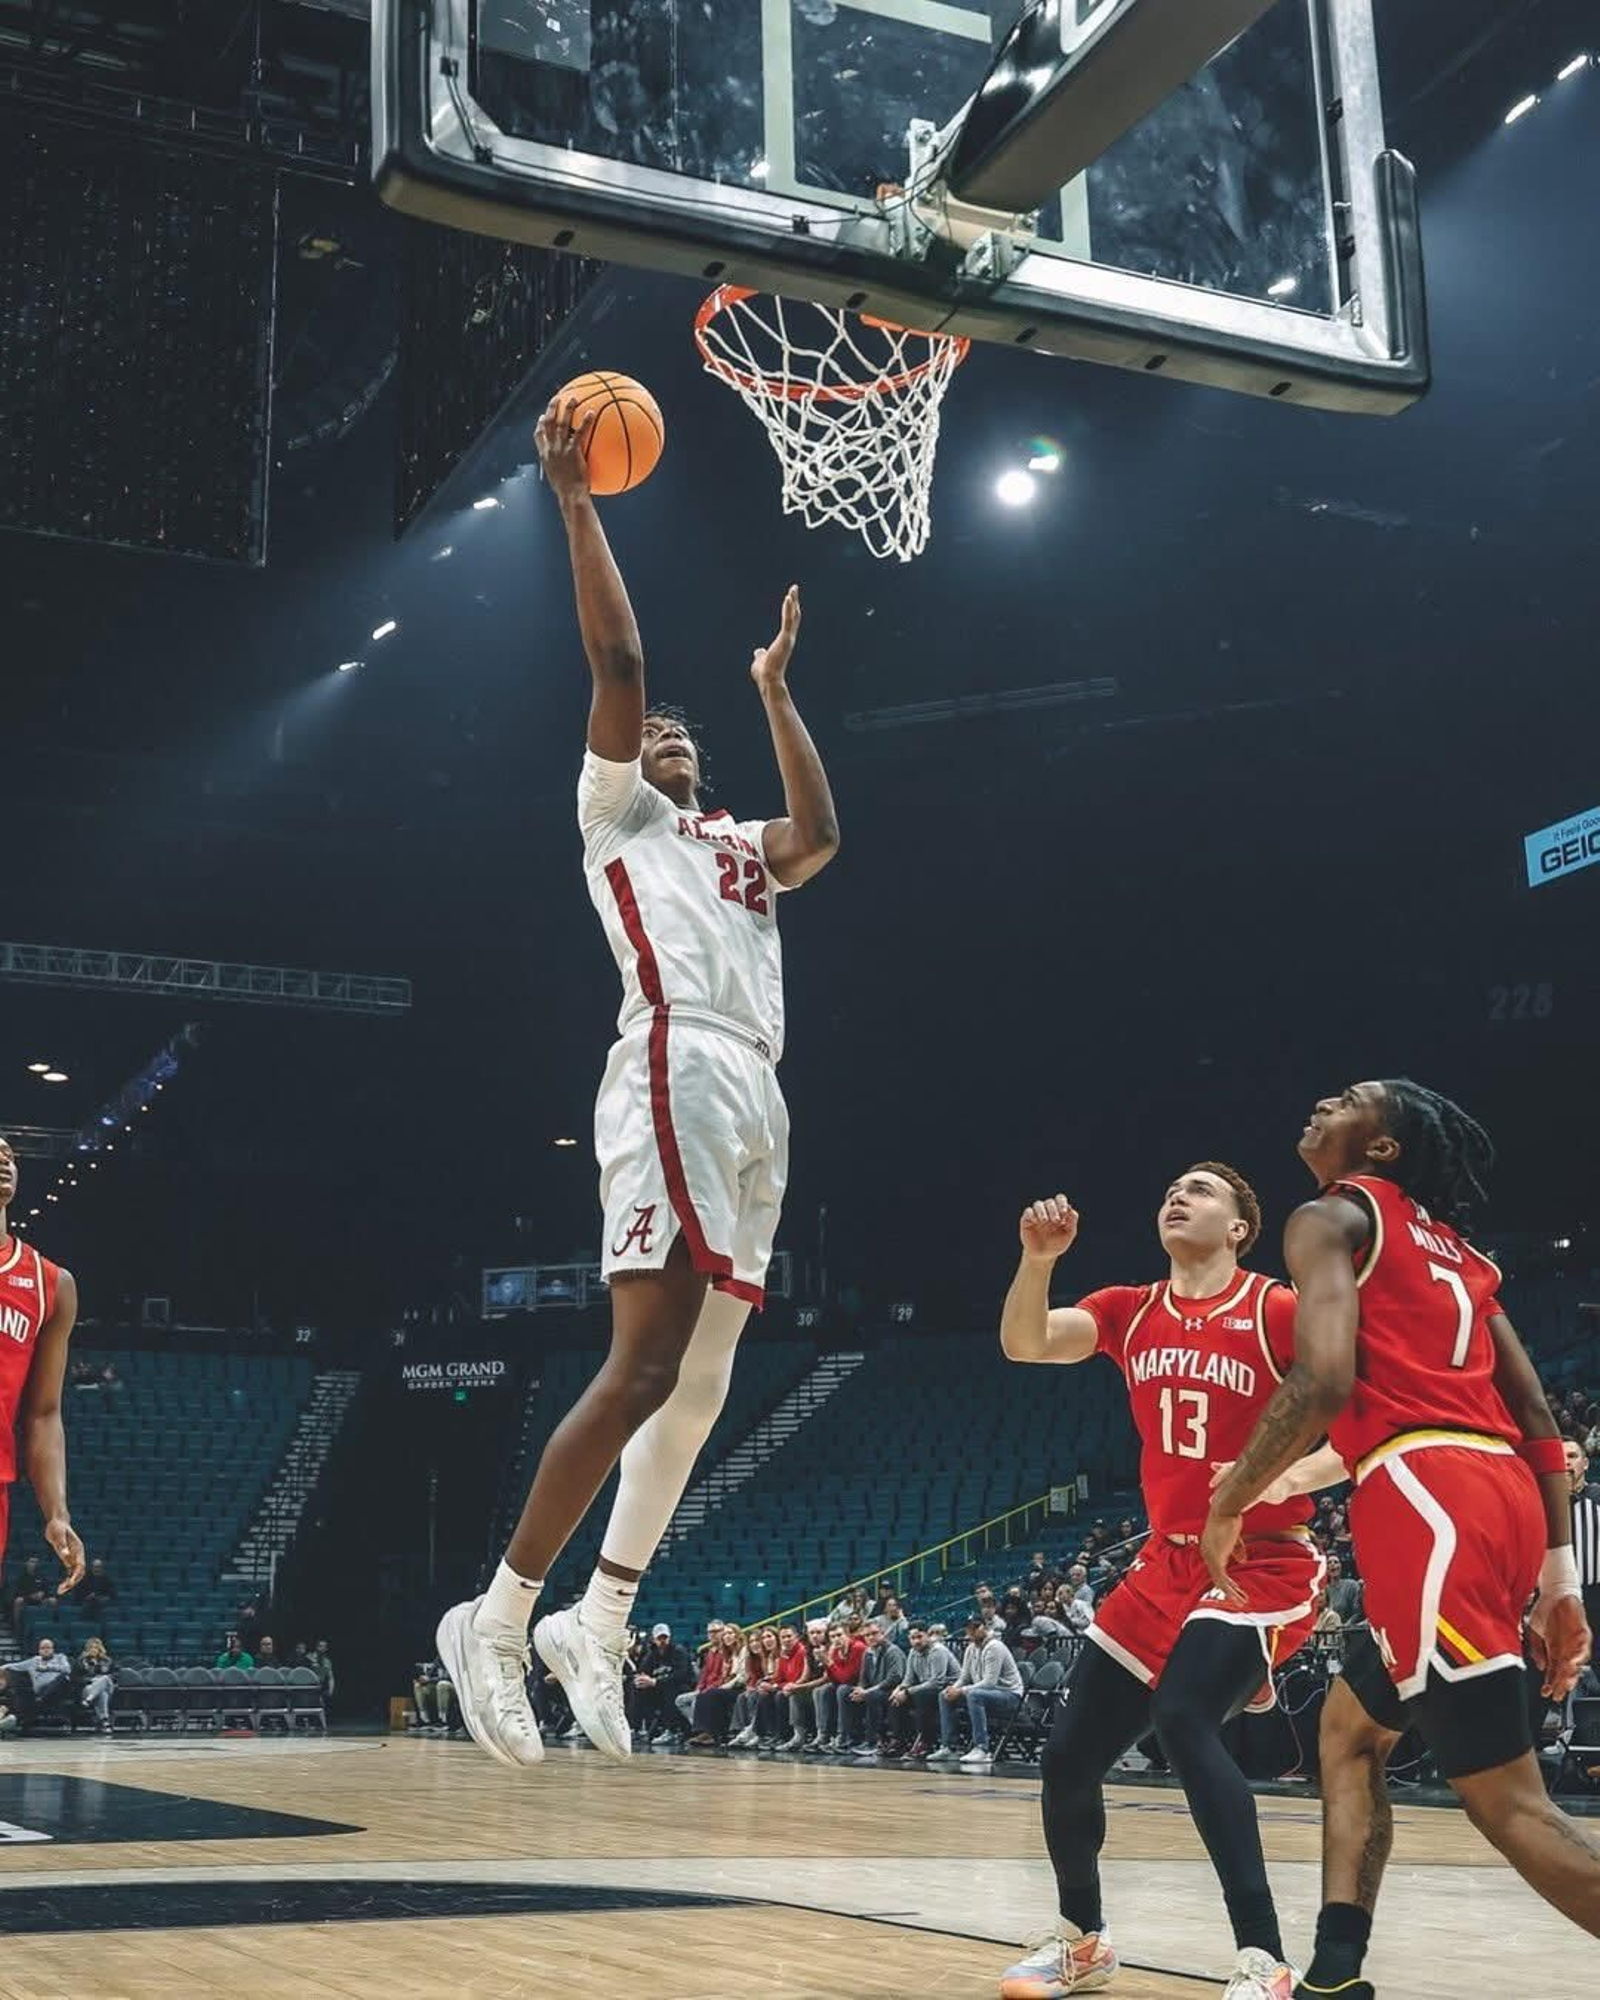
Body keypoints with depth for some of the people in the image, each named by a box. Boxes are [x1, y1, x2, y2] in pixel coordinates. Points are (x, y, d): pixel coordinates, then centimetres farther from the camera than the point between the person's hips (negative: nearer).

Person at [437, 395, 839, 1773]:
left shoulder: (738, 847, 31)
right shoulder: (618, 812, 13)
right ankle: (497, 1617, -10)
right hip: (678, 1074, -8)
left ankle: (597, 1627, 13)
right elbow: (617, 663, 2)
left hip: (757, 1095, 8)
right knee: (645, 1361, -17)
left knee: (702, 1381, 6)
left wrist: (776, 690, 23)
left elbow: (822, 835, 13)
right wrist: (578, 502, 2)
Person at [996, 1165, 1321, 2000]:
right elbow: (1024, 1344, -8)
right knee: (1069, 1753, 6)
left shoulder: (1278, 1312, -9)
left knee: (1183, 1719, -29)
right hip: (1165, 1564, 6)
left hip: (1262, 1564, -6)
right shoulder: (1130, 1311, 6)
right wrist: (1038, 1258, -22)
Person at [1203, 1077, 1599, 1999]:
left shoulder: (1333, 1215, 4)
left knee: (1511, 1804, -9)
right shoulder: (1458, 1254, 28)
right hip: (1503, 1494, 9)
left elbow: (1324, 1382, -12)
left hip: (1427, 1499, -9)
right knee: (1352, 1727, 22)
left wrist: (1229, 1504, 0)